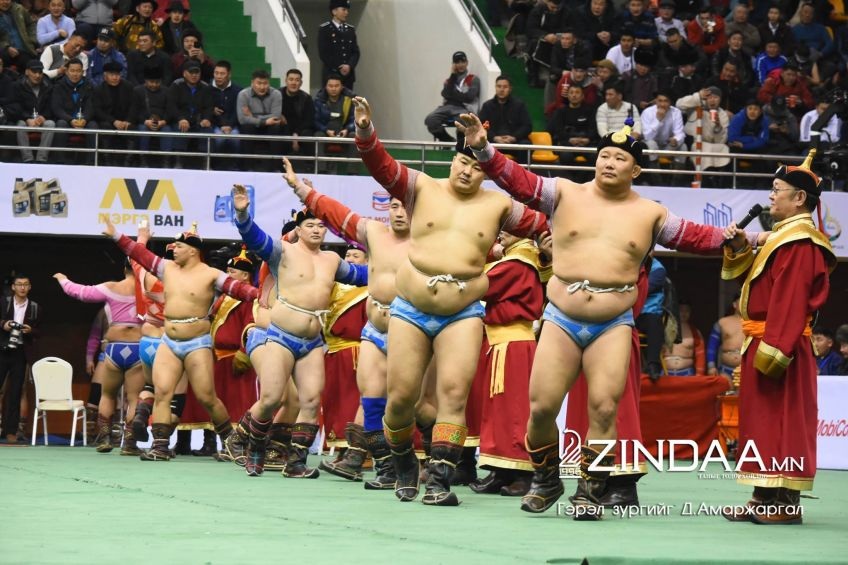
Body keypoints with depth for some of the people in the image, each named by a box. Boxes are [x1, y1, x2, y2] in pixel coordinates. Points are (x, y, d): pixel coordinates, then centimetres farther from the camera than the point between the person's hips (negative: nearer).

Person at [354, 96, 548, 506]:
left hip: (463, 315, 0)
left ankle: (439, 479, -15)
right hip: (410, 309, 0)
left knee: (454, 393, -14)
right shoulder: (422, 189, 5)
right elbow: (382, 166, -6)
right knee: (401, 396, 1)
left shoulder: (498, 206, 8)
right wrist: (365, 130, -19)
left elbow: (544, 226, 13)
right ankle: (404, 466, 25)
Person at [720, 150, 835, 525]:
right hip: (765, 343, 11)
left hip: (778, 344, -11)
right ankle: (766, 498, 16)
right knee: (762, 419, 12)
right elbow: (750, 278, 22)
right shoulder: (783, 237, 19)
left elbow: (790, 301, -23)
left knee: (780, 419, -9)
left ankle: (785, 503, -8)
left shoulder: (799, 242, -16)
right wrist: (738, 250, 6)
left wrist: (773, 348, -27)